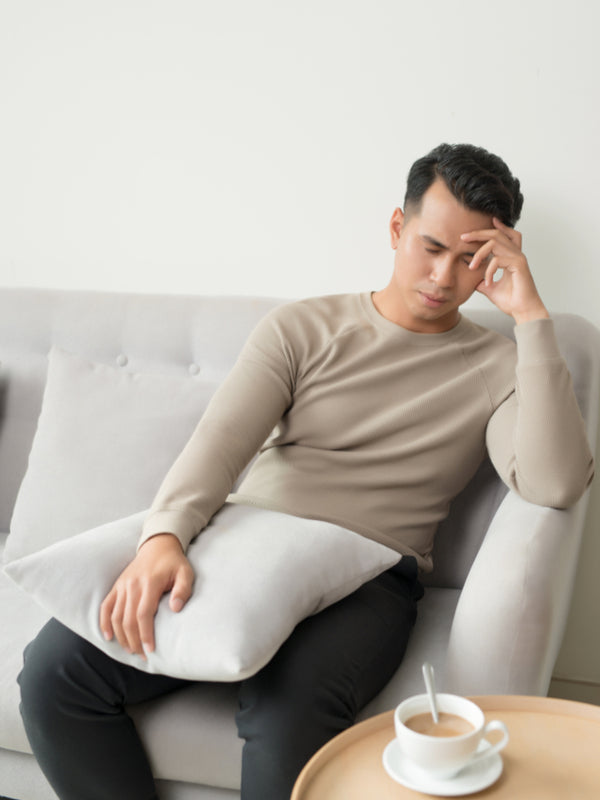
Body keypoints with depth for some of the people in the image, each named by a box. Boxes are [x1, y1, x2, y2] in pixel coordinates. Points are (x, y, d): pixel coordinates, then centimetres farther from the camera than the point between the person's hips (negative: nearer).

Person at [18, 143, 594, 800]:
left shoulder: (497, 369, 8)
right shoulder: (301, 328, 10)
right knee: (55, 664, -15)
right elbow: (222, 438, -4)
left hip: (367, 580, -2)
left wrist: (531, 316, -11)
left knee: (286, 723, -35)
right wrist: (163, 536, -24)